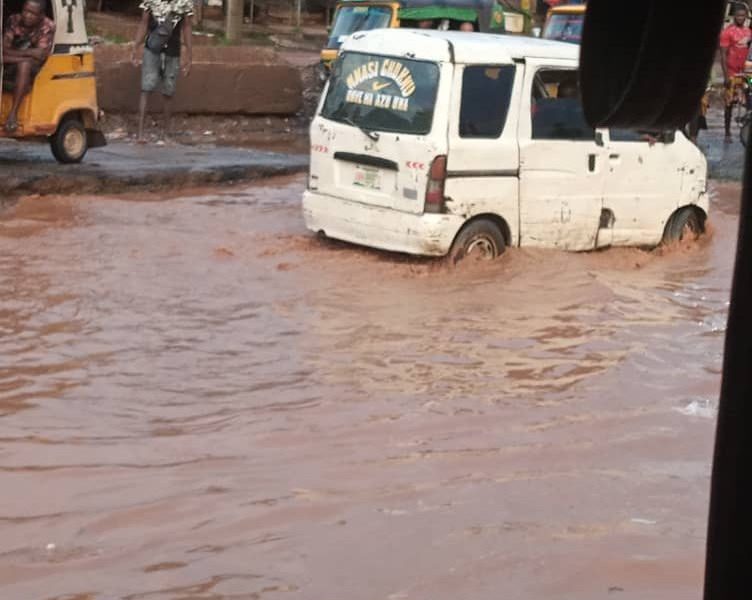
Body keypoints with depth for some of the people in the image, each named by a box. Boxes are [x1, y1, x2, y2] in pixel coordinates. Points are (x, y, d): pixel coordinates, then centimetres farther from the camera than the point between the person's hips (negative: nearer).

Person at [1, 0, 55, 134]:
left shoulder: (48, 26, -7)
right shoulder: (14, 21, 1)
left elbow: (40, 54, -17)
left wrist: (12, 54, -15)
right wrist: (28, 53, -21)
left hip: (33, 71, -3)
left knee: (25, 64, -36)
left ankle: (13, 113, -37)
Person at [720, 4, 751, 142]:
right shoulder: (728, 32, -7)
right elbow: (723, 55, -9)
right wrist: (726, 75, -15)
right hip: (732, 73, -5)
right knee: (730, 103, 1)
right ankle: (727, 133, 8)